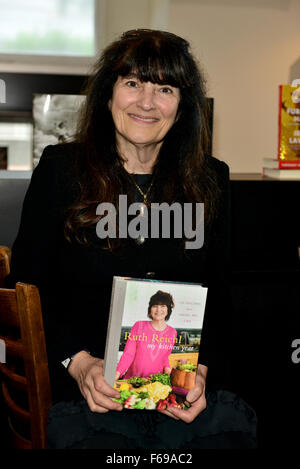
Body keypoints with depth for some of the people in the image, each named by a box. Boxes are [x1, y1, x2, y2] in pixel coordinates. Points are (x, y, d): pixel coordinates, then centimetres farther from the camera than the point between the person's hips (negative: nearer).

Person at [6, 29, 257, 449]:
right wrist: (78, 362, -11)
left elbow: (217, 299, 11)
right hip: (90, 396, -1)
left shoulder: (209, 181, 11)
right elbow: (27, 286, 4)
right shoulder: (60, 168, 5)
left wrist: (201, 369, -7)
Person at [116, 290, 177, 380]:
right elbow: (128, 354, -4)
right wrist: (118, 372, -17)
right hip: (132, 379, -1)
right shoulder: (139, 326, -1)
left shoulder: (172, 332, 5)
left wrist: (167, 367, 0)